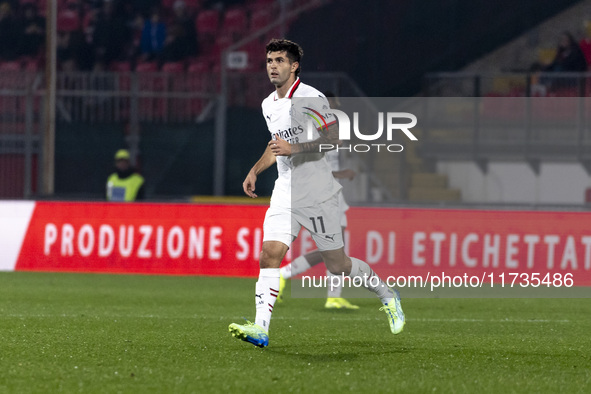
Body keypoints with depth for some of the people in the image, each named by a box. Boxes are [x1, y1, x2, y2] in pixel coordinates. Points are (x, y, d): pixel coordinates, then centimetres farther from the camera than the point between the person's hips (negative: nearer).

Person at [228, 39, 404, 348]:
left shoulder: (311, 98, -12)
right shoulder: (268, 105, 12)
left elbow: (333, 138, -17)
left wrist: (294, 149, -25)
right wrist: (255, 171, 17)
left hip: (318, 195, -6)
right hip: (285, 193, 6)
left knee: (337, 265, 2)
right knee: (269, 255, -14)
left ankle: (387, 296, 27)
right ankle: (260, 328, -19)